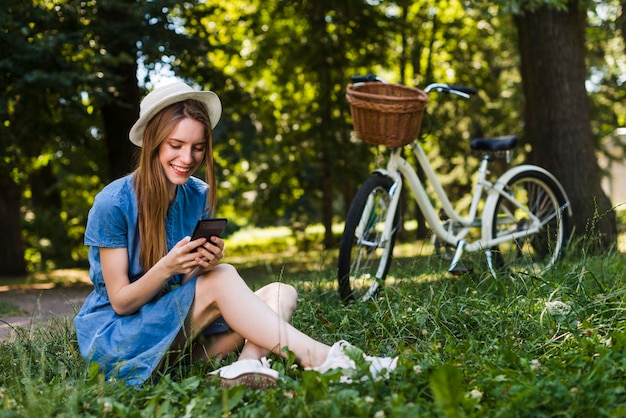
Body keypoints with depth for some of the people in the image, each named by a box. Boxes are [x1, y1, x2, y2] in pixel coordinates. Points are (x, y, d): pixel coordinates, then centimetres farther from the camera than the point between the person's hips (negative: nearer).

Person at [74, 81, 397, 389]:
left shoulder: (198, 197, 1)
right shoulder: (113, 203, -15)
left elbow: (186, 287, 3)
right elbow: (121, 302, -12)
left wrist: (201, 267, -21)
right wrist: (166, 267, -30)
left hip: (179, 329, 6)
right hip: (115, 340, -6)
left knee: (281, 293, -12)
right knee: (223, 278, -28)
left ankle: (247, 363, -40)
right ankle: (319, 360, -34)